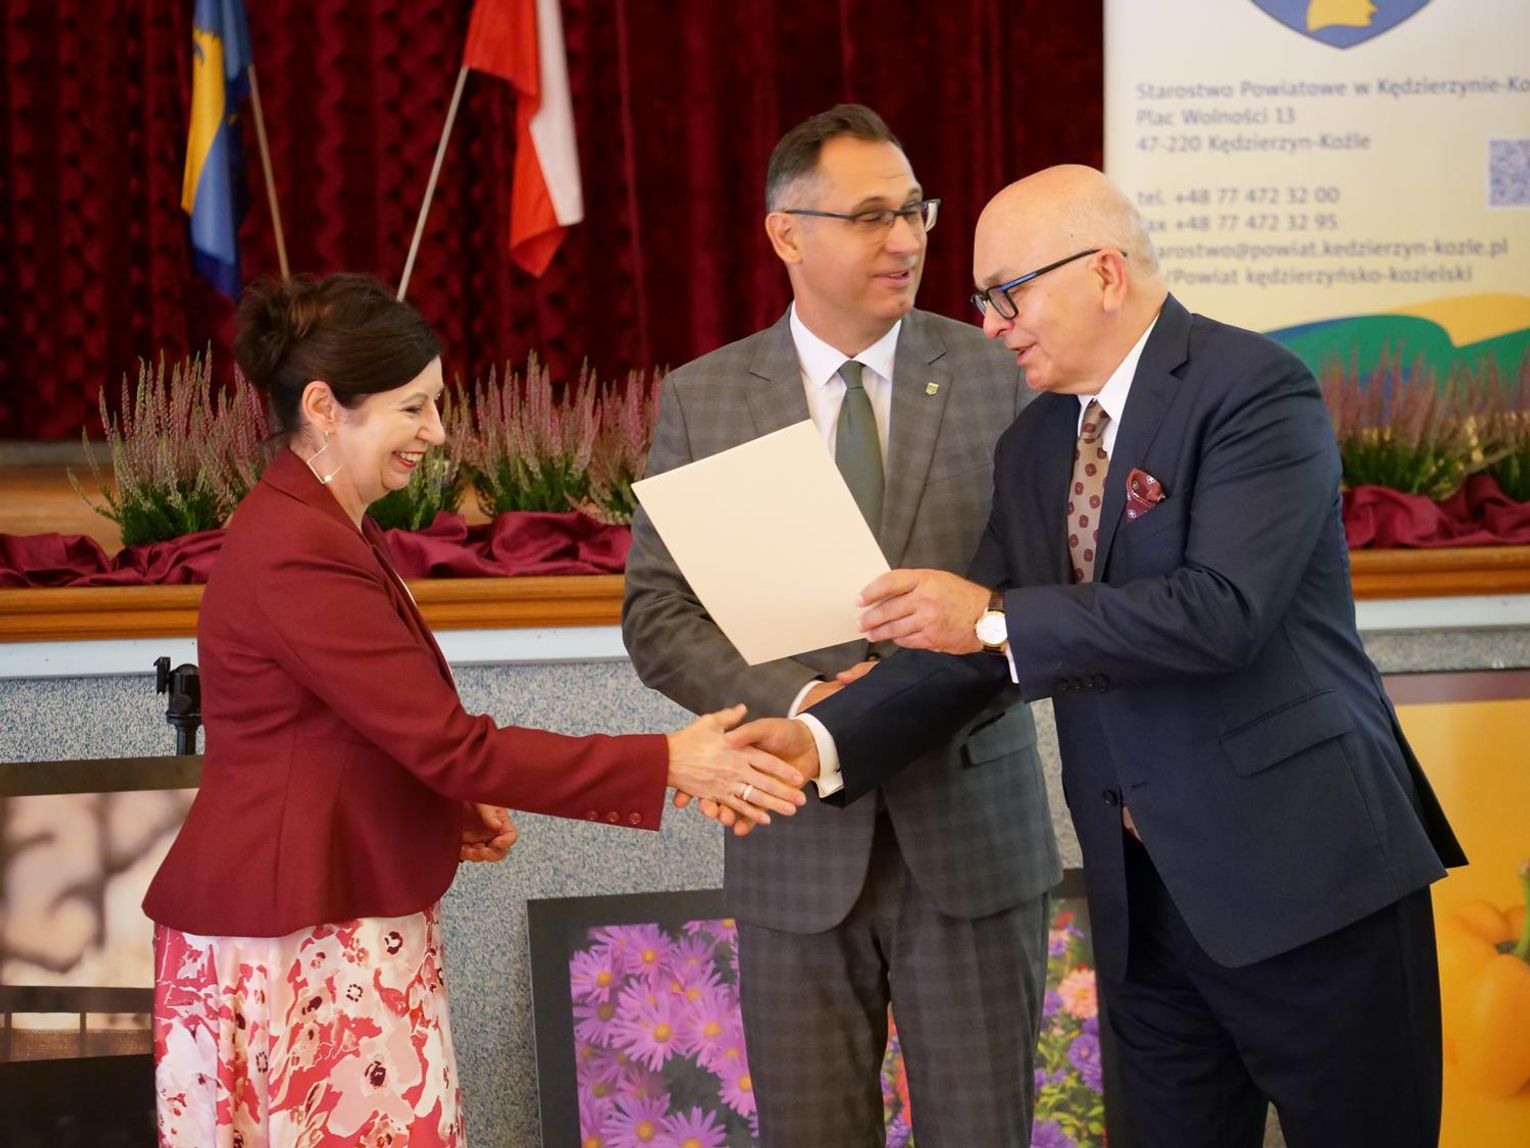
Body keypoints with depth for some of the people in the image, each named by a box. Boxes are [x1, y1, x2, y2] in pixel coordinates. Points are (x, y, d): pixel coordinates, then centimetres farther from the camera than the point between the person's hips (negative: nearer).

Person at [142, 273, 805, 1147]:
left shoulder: (326, 530, 12)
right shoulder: (298, 553, -21)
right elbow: (453, 744, -23)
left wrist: (452, 808, 3)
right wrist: (667, 764, -21)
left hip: (342, 922, 10)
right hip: (301, 943, -10)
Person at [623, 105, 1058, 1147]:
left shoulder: (999, 375, 0)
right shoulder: (703, 400, 1)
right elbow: (659, 616, -1)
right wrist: (798, 702, -17)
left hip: (973, 828, 0)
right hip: (800, 840, 1)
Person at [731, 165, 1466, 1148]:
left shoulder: (1255, 389, -12)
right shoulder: (1034, 445, 11)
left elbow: (1224, 609, -23)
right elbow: (975, 643, 9)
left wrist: (998, 617, -19)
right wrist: (823, 738, -5)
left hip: (1306, 873, -7)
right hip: (1144, 893, 7)